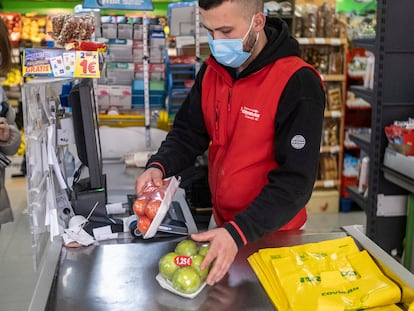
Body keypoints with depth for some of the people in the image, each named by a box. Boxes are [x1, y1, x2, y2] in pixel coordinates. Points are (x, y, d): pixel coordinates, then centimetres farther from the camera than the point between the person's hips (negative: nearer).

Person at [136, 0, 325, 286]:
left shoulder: (298, 84, -24)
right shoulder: (212, 70, -3)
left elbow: (296, 181, -25)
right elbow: (188, 132, 5)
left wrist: (238, 232, -34)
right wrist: (159, 166, -16)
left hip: (272, 234, -5)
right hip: (223, 224, 6)